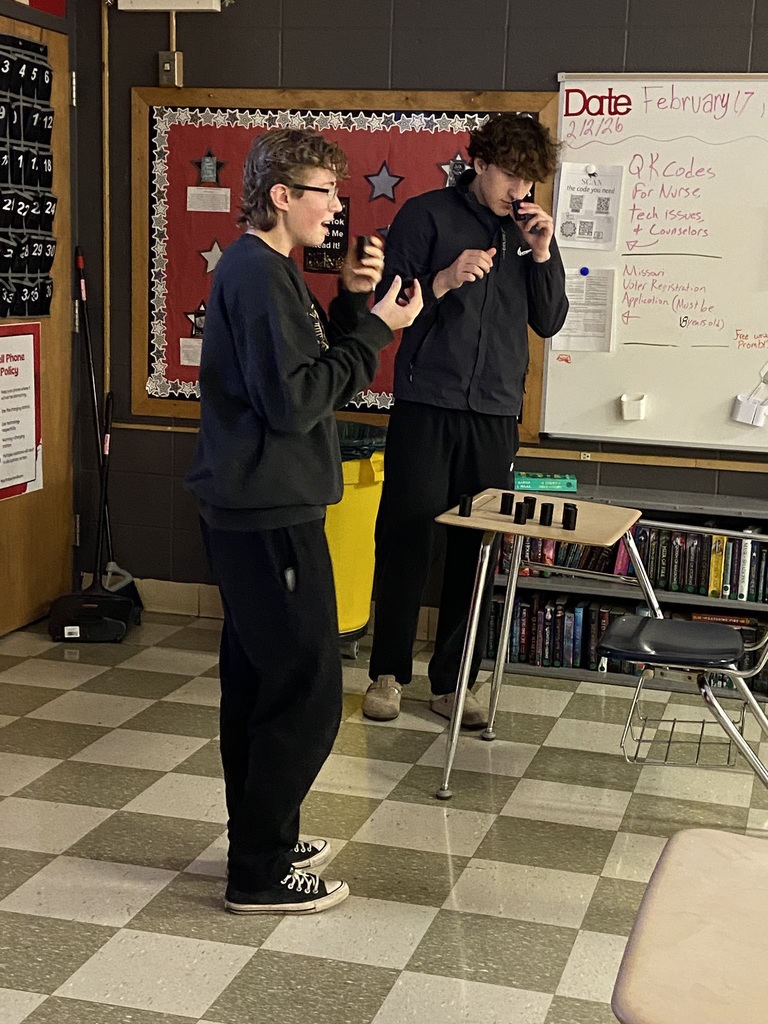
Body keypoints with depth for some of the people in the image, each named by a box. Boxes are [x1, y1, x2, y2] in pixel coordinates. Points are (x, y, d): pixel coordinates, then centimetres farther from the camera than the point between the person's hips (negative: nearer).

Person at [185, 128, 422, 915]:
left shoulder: (264, 268, 16)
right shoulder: (258, 274, -16)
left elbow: (315, 372, 17)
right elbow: (294, 401, -22)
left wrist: (350, 302, 5)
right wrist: (375, 327, -15)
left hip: (250, 510, 11)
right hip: (269, 514, -11)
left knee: (258, 681, 17)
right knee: (307, 690, -5)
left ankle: (261, 842, 29)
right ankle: (260, 871, 4)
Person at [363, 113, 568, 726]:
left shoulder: (529, 229, 12)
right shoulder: (427, 215, 0)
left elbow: (549, 323, 11)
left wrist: (543, 255, -3)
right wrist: (444, 281, -19)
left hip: (495, 413, 3)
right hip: (426, 405, -3)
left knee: (479, 551, 4)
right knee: (405, 539, 1)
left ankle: (452, 683, 14)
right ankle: (388, 672, 15)